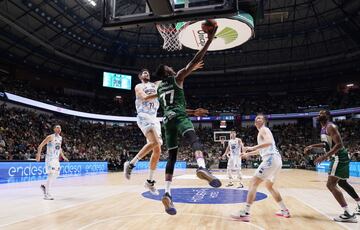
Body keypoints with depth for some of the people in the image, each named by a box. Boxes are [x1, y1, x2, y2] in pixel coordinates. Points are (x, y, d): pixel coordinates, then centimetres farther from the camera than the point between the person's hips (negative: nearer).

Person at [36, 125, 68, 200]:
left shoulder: (60, 138, 12)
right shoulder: (50, 137, -11)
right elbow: (41, 145, -13)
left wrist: (63, 156, 23)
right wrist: (38, 154, -24)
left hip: (56, 159, 8)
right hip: (50, 159, -8)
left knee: (56, 174, 12)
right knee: (51, 175, -11)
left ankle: (45, 186, 31)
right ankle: (47, 194, -4)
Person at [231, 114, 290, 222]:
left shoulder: (264, 129, -1)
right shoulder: (263, 132, 28)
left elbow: (269, 142, -21)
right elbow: (262, 150, 38)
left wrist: (252, 148, -25)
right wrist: (249, 153, 39)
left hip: (271, 159, -10)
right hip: (276, 160, 10)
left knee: (253, 182, -13)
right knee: (269, 185, 25)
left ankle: (245, 213, -17)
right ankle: (284, 210, 30)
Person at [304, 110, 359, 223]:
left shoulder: (331, 127, -17)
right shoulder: (323, 128, 13)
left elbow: (339, 145, -26)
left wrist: (324, 156, -31)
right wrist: (312, 146, 17)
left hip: (339, 157, -11)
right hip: (338, 158, 11)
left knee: (331, 185, -14)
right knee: (342, 183, 24)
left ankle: (349, 214, -13)